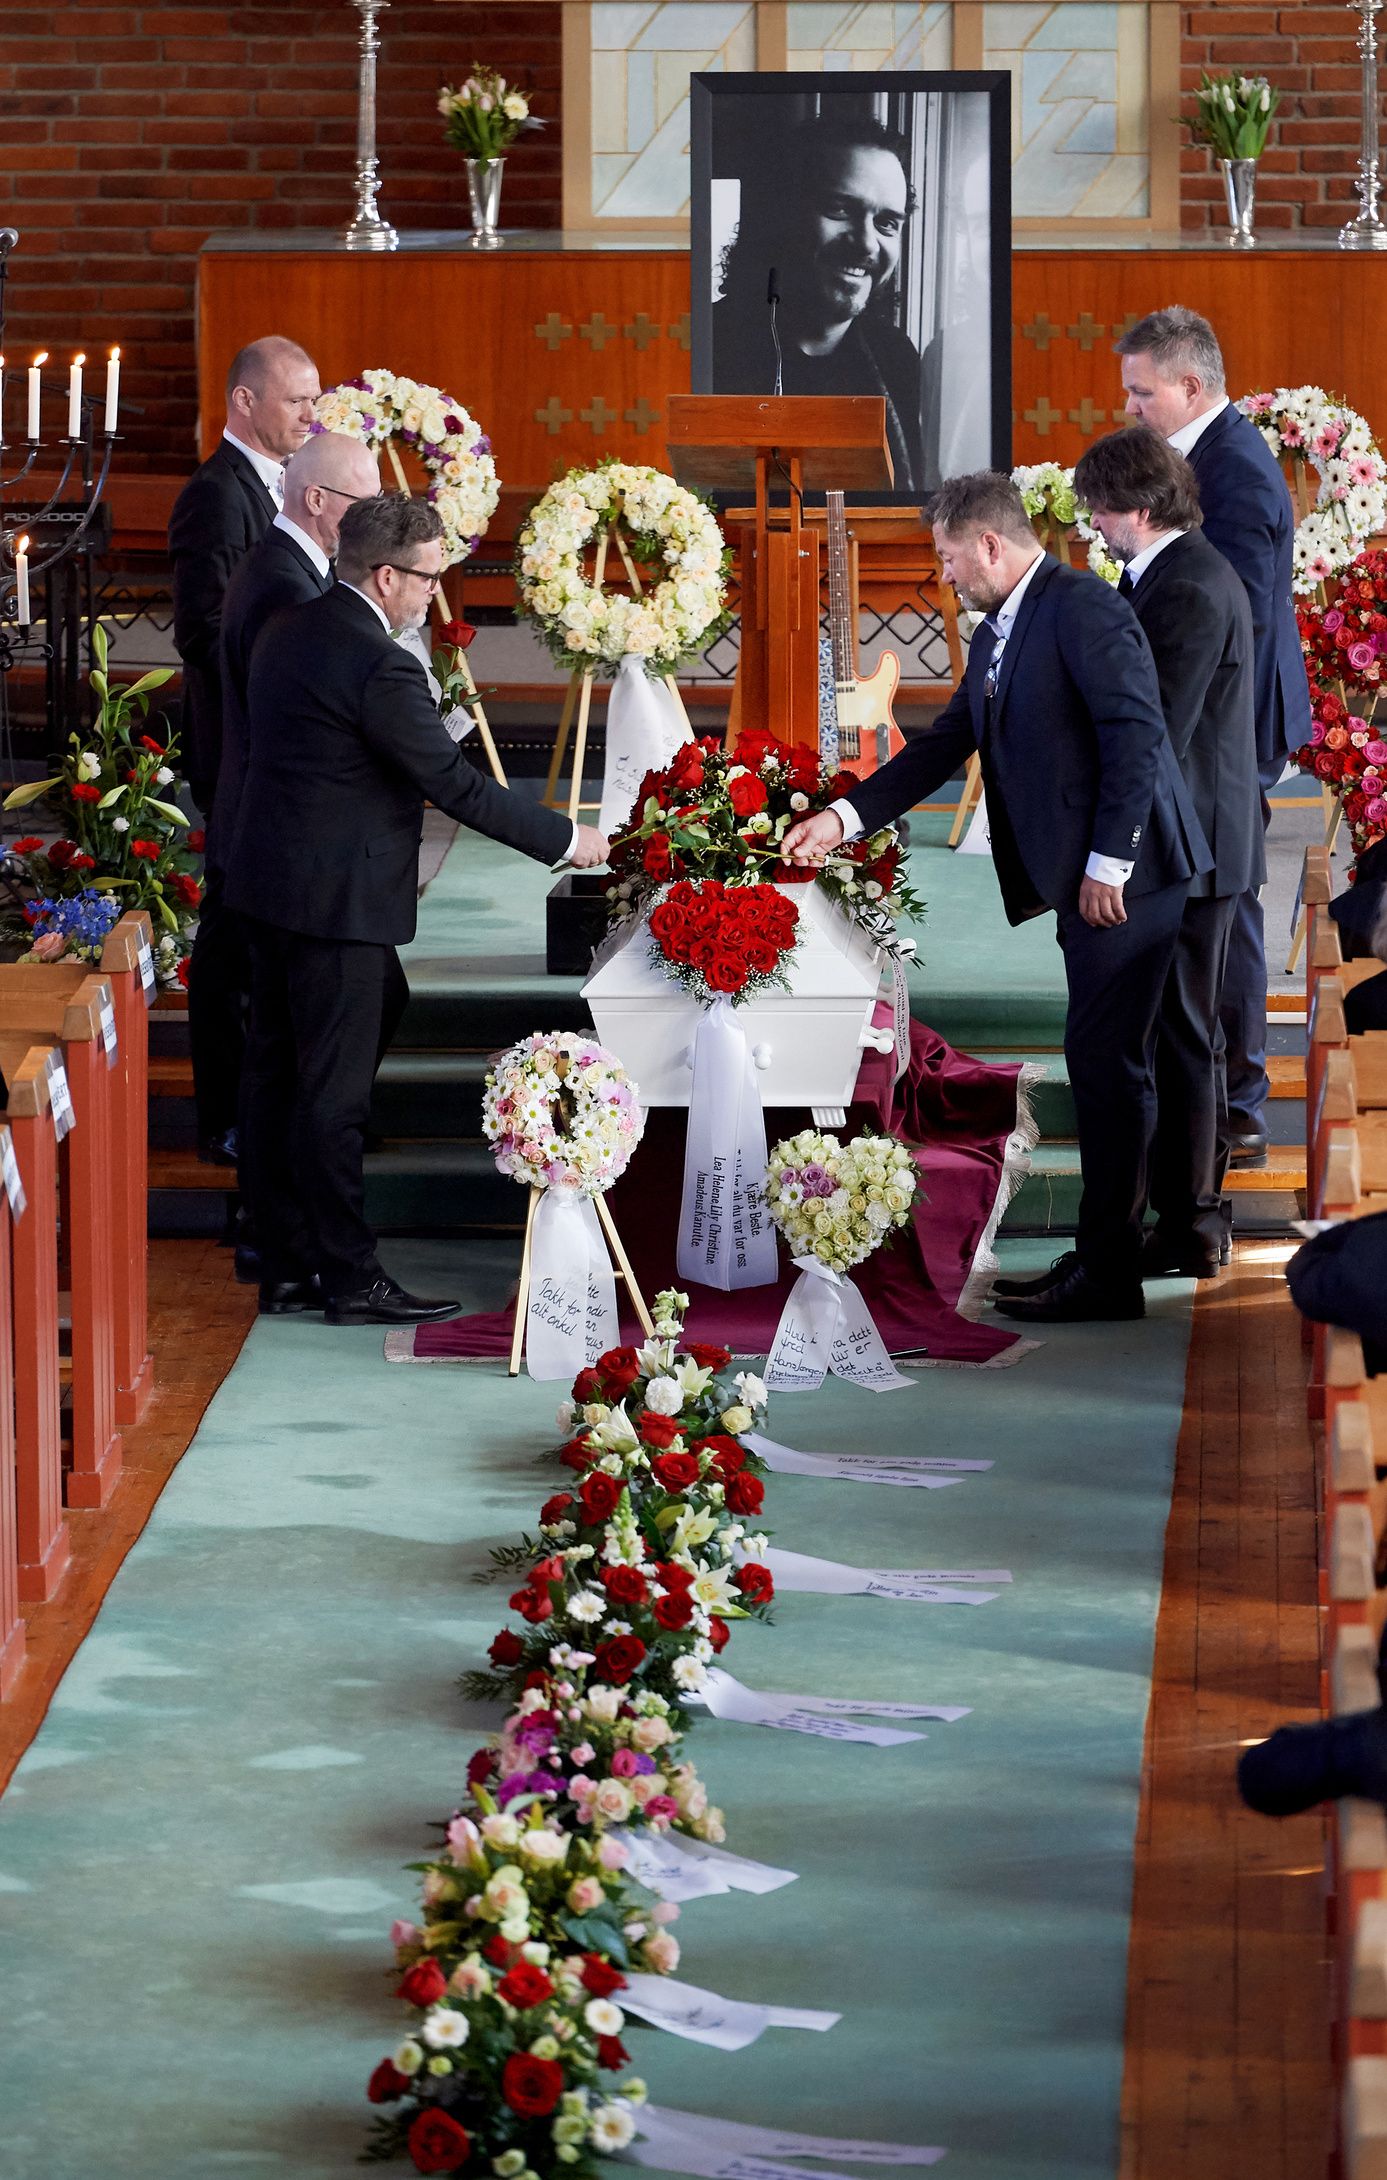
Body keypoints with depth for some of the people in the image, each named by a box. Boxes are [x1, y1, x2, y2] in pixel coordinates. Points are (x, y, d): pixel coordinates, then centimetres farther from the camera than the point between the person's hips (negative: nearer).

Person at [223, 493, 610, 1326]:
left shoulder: (288, 632, 8)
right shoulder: (381, 669, -21)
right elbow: (455, 784, -18)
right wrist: (568, 839, -9)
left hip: (270, 883, 9)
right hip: (338, 903, -9)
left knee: (277, 1077, 12)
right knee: (335, 1092, -3)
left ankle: (284, 1268, 19)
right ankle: (351, 1278, 4)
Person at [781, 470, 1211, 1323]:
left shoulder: (1081, 607, -13)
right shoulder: (997, 639, 18)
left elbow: (1136, 732, -20)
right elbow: (944, 746, 22)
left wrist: (1108, 863, -20)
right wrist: (844, 818, 15)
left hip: (1125, 875, -10)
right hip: (1083, 878, 10)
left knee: (1107, 1060, -7)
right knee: (1103, 1062, 14)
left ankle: (1106, 1275, -4)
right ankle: (1107, 1251, 21)